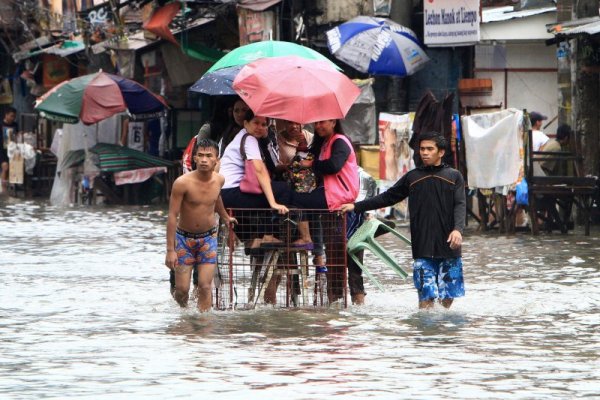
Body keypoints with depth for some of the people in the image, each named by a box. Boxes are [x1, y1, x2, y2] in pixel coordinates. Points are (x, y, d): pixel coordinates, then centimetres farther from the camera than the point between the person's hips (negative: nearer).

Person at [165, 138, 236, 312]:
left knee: (205, 286, -8)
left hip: (208, 238, 3)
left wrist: (225, 217, 38)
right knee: (182, 289, -2)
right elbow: (172, 216, -17)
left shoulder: (219, 180, -5)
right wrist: (170, 250, -20)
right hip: (184, 238, -3)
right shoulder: (182, 183, -20)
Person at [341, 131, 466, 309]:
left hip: (448, 246, -1)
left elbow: (460, 205, -3)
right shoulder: (412, 177, 13)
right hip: (422, 247, 1)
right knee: (426, 295, -8)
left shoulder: (454, 176, 8)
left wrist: (458, 229, -21)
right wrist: (356, 207, 14)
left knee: (447, 295, 2)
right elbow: (387, 197, 18)